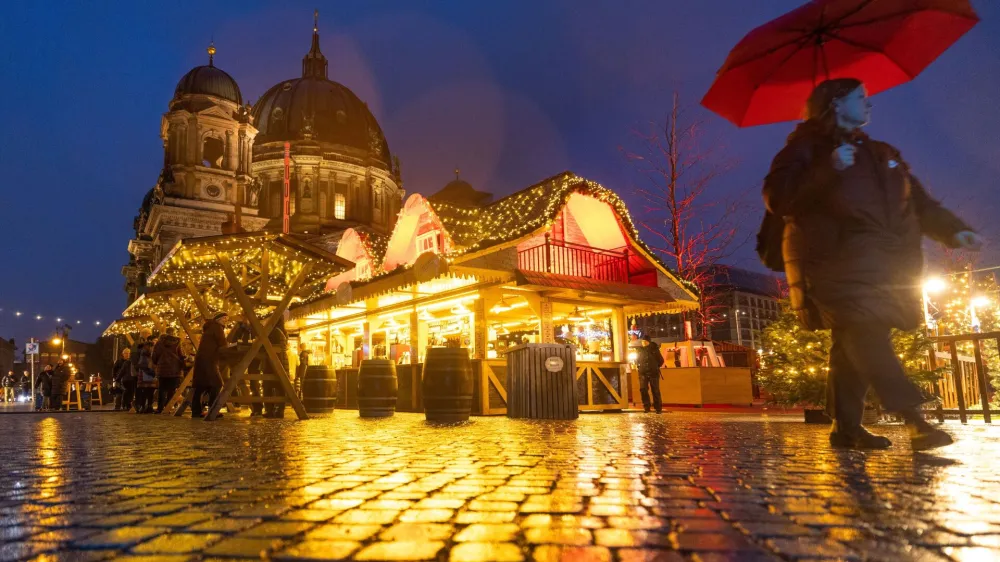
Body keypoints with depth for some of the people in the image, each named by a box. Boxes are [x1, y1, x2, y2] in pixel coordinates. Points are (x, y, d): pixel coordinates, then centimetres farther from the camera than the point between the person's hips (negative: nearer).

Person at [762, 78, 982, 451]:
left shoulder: (881, 154, 27)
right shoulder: (807, 146, 5)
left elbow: (918, 201, 23)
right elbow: (776, 198, -9)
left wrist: (953, 230, 7)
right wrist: (827, 170, -19)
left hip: (881, 262, 7)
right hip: (837, 257, -7)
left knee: (856, 342, 2)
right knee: (865, 332, -20)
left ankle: (846, 428, 6)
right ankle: (914, 418, -23)